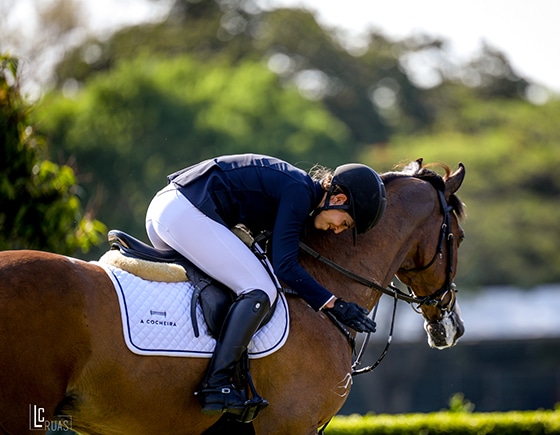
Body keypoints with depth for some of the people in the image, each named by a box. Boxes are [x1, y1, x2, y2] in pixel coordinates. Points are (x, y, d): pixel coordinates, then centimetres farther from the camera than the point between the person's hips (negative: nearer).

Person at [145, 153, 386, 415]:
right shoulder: (299, 192, -9)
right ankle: (216, 385, -18)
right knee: (260, 291, -13)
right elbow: (285, 266, -13)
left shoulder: (295, 187, 19)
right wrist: (333, 305, -11)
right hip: (187, 214, -11)